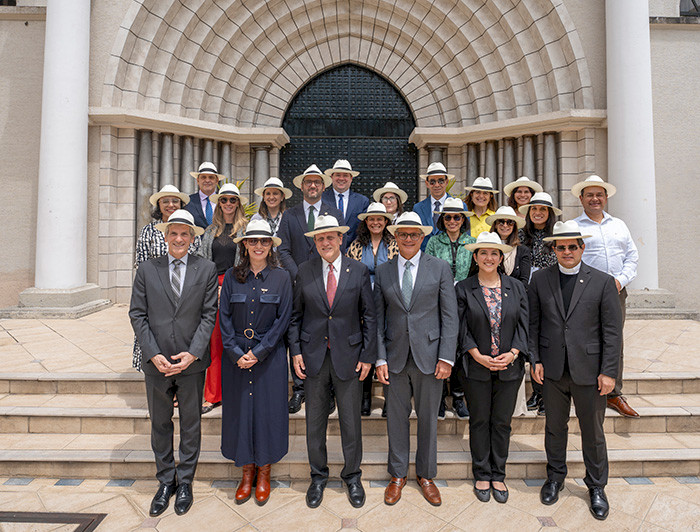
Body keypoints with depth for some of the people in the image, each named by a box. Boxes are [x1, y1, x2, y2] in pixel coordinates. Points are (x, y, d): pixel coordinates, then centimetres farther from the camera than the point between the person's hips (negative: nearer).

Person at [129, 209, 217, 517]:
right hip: (156, 363, 2)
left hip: (192, 362, -1)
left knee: (191, 425, 12)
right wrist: (154, 354, -10)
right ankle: (165, 482, 34)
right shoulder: (146, 270, 1)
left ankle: (185, 482, 31)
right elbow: (137, 315, -1)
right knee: (160, 424, 15)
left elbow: (209, 315, -5)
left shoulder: (207, 270, -2)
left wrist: (192, 354, -13)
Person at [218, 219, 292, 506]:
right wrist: (236, 353, -9)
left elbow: (283, 320, -5)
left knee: (268, 410, 5)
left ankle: (264, 473, 25)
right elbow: (224, 318, 2)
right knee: (239, 409, 9)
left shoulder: (282, 277, -2)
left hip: (270, 356, -1)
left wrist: (259, 352, -11)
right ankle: (247, 471, 29)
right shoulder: (232, 277, 2)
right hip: (236, 357, 2)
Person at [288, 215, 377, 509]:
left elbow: (369, 316, 1)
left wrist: (368, 355, -3)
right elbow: (296, 314, 6)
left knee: (351, 421, 11)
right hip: (313, 355, 1)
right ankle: (318, 477, 35)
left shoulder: (359, 271, -2)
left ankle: (352, 476, 34)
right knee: (315, 421, 13)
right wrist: (295, 350, -2)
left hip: (348, 355, -1)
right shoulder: (304, 271, 1)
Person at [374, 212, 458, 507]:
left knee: (428, 417, 13)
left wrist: (446, 358, -9)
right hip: (395, 357, 1)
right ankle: (398, 475, 33)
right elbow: (378, 319, 4)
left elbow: (450, 316, -2)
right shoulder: (383, 272, 4)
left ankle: (426, 476, 34)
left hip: (429, 355, -1)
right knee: (396, 417, 12)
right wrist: (380, 358, -3)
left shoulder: (440, 269, 0)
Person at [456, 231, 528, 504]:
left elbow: (523, 325, 2)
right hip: (476, 368, -2)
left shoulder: (516, 287, 4)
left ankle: (498, 476, 31)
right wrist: (480, 357, -14)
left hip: (510, 367, 2)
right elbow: (461, 329, -6)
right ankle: (481, 476, 29)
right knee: (479, 422, 11)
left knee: (502, 422, 13)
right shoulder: (463, 288, -4)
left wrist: (512, 354, -12)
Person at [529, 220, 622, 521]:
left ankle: (596, 487, 35)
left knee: (593, 432, 13)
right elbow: (532, 323, 3)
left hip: (589, 370, -1)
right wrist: (534, 360, -3)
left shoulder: (602, 282, -3)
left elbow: (613, 331, -4)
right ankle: (555, 477, 37)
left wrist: (609, 371, -7)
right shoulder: (540, 280, 1)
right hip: (552, 370, 1)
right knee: (555, 427, 16)